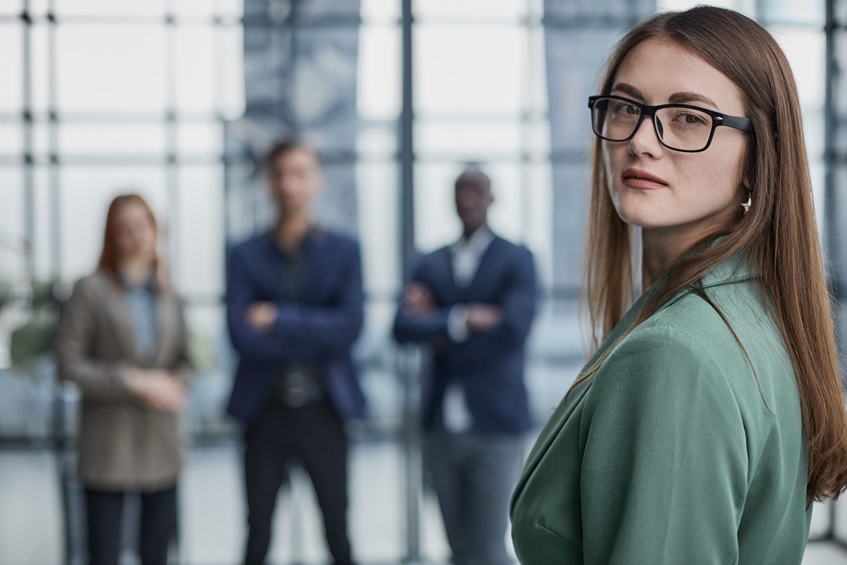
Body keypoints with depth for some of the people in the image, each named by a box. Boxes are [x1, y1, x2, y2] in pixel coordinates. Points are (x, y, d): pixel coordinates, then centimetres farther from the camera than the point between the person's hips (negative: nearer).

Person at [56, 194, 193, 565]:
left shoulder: (167, 293, 10)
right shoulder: (91, 290, -4)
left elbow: (184, 359, 16)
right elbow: (68, 363, -8)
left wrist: (173, 384, -7)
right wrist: (133, 381, -15)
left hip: (160, 443, 4)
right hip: (108, 447, -4)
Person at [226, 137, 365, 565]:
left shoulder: (343, 251, 5)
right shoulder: (246, 256, 3)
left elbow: (349, 326, -9)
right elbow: (243, 336, -10)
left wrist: (278, 318, -11)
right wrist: (316, 334, -10)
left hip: (323, 410, 0)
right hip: (265, 412, 0)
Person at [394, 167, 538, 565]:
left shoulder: (516, 260, 0)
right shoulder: (432, 265, 12)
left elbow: (513, 328, -15)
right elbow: (403, 328, -3)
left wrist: (440, 333, -6)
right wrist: (462, 319, -17)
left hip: (495, 427, -4)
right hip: (443, 427, 4)